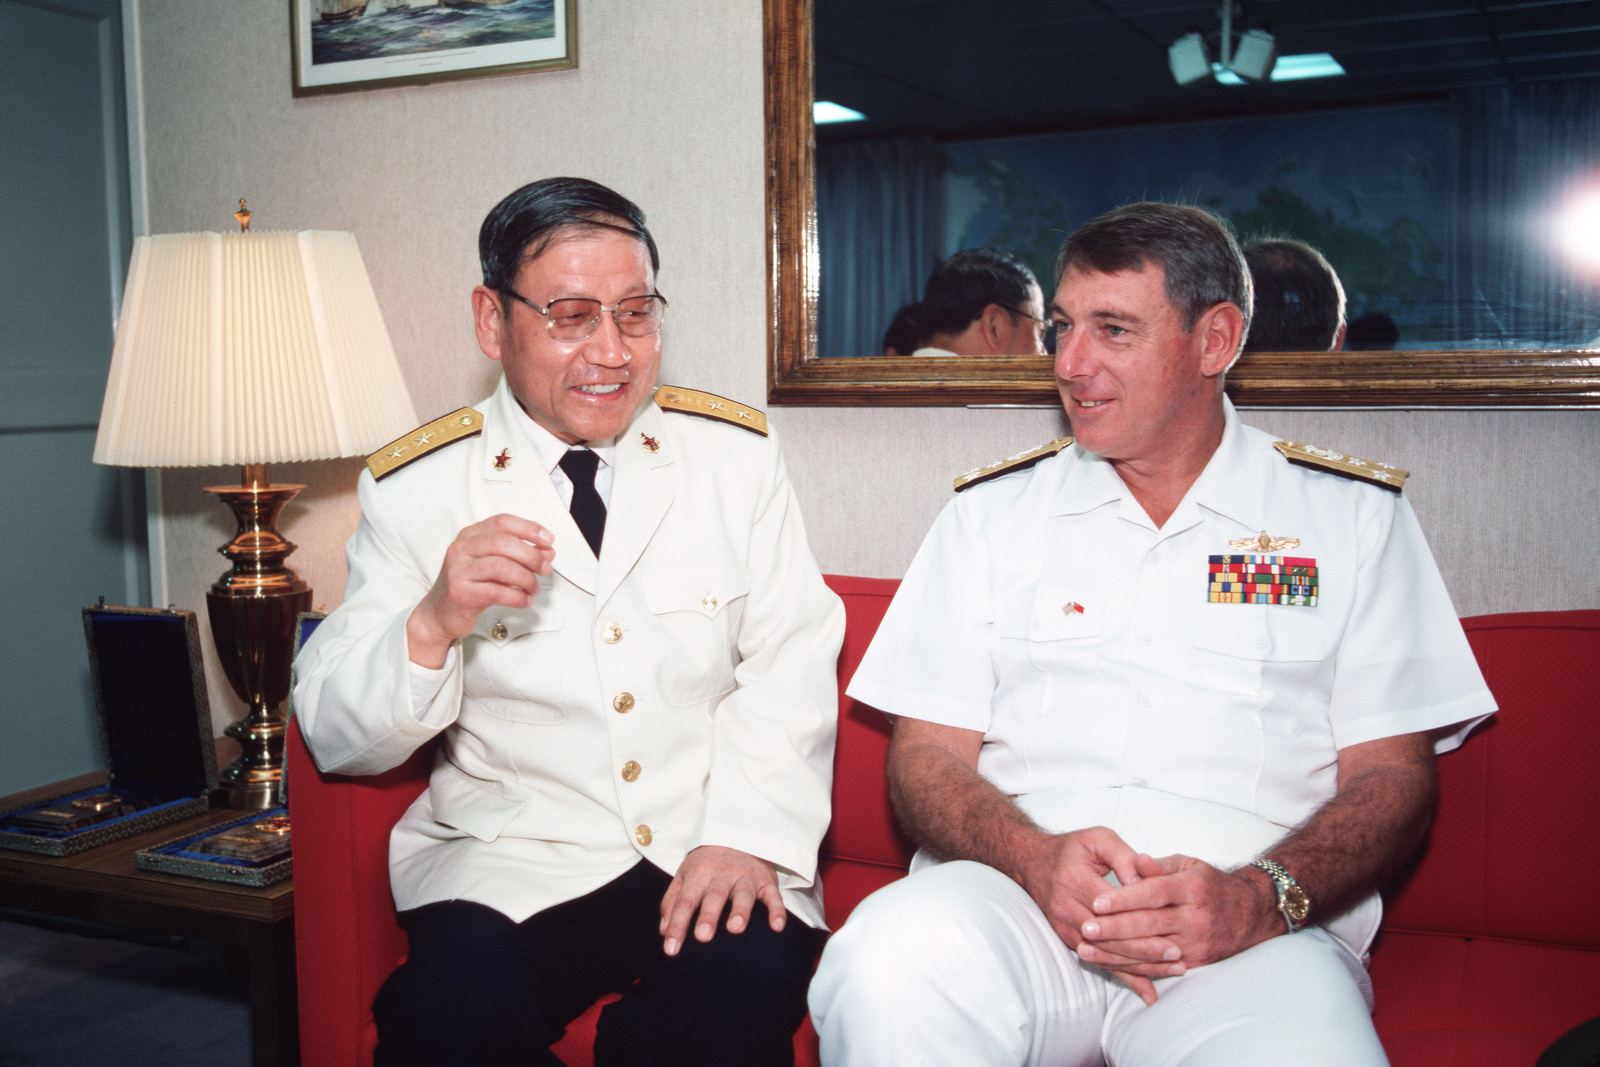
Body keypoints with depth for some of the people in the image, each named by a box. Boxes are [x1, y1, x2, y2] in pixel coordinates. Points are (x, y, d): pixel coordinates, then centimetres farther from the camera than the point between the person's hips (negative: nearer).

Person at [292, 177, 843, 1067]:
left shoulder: (738, 453, 7)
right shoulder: (417, 487, 2)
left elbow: (791, 664, 2)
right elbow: (335, 738, 0)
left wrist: (748, 835, -14)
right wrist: (433, 624, -21)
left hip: (712, 856, 1)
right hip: (511, 861, 0)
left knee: (746, 986, -29)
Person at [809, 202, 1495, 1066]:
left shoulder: (1355, 516, 12)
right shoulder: (990, 512, 15)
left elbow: (1392, 774, 7)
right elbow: (926, 753, 9)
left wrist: (1261, 897, -14)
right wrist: (1036, 859, -13)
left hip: (1248, 933, -2)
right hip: (1012, 892, 2)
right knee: (889, 967, -32)